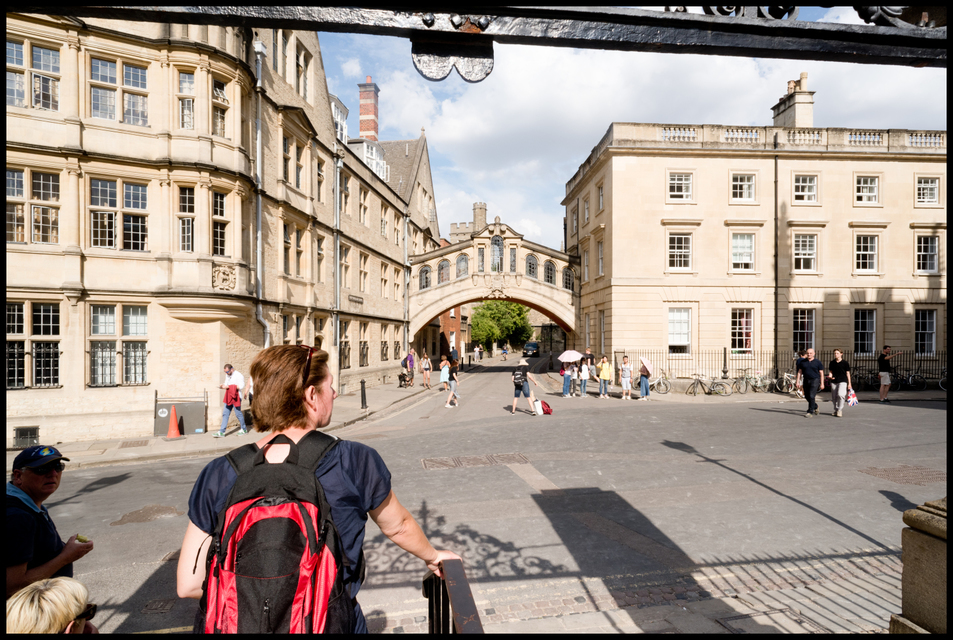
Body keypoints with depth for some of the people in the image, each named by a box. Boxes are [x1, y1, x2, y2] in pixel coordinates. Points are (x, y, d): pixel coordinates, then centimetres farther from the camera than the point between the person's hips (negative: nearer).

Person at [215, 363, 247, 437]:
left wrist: (228, 387, -22)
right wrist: (222, 386, -4)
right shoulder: (227, 375, 14)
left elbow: (241, 386, -19)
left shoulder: (238, 375, -11)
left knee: (238, 413, 1)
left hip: (236, 397, -7)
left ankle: (244, 429, 17)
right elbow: (226, 384, 19)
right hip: (228, 398, 7)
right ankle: (221, 432, 3)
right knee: (225, 414, 3)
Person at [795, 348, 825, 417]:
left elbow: (821, 373, -1)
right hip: (806, 380, 4)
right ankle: (815, 407, 36)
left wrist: (822, 383, -5)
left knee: (811, 396, -12)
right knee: (807, 396, 11)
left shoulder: (817, 362, -2)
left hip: (815, 380, -4)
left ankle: (810, 412, -8)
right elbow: (799, 372, 9)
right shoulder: (802, 362, 6)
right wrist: (798, 381, 3)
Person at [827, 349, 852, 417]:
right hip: (834, 381, 4)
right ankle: (836, 410, 21)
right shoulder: (832, 363, 9)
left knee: (840, 395, -20)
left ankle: (840, 410, -10)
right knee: (834, 397, 7)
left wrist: (849, 383, 2)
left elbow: (848, 373, 3)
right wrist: (830, 376, -8)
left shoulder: (844, 363, 0)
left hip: (842, 381, -4)